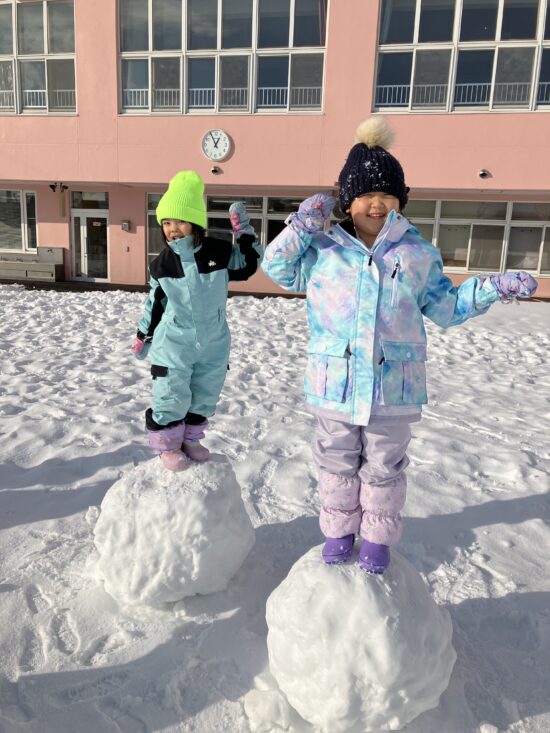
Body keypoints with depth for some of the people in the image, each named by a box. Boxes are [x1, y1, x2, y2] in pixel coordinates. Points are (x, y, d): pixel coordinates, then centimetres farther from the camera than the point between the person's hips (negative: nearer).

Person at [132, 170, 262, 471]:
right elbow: (155, 302, 4)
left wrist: (244, 233, -7)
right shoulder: (162, 264, -8)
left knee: (204, 397, 16)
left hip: (213, 344, 2)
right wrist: (143, 336, 12)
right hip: (173, 345, -2)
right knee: (171, 398, 3)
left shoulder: (219, 251, -8)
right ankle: (168, 446, 26)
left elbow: (248, 265, 6)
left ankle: (190, 439, 38)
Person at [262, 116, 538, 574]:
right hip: (336, 381, 0)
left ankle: (378, 538, 37)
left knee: (384, 469, 15)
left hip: (393, 385, 0)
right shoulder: (324, 249, 0)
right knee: (338, 464, 17)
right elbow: (277, 268, 4)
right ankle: (339, 530, 39)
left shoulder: (419, 253, 2)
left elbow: (446, 309, 10)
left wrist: (490, 289, -3)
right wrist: (301, 227, -8)